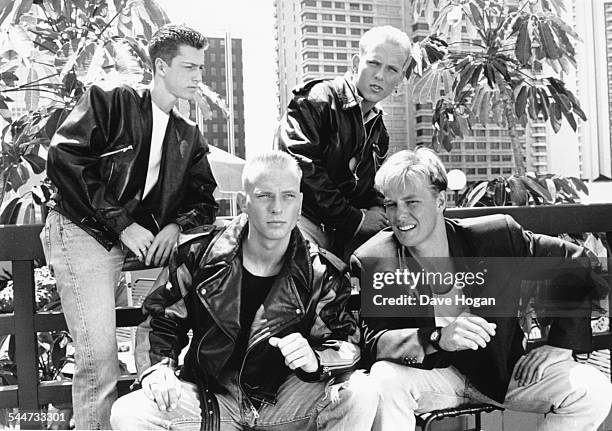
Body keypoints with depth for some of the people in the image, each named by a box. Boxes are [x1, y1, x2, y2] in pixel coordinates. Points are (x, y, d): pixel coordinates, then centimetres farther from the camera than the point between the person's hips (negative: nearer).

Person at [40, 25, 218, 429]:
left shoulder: (189, 137, 19)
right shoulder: (110, 103, 1)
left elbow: (205, 198, 16)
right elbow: (65, 158, -10)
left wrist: (175, 225, -8)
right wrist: (121, 224, -12)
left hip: (132, 241, 6)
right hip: (82, 232, -6)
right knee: (99, 357, -15)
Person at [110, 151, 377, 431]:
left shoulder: (322, 274, -4)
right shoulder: (198, 257, -2)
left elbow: (348, 346, -6)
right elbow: (161, 321, 8)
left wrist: (314, 360, -28)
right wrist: (158, 369, -11)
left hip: (287, 404, -1)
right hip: (210, 397, 1)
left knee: (363, 398, -28)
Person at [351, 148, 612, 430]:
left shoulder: (496, 236, -9)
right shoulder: (372, 262, -10)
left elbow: (573, 263, 0)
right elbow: (372, 340, -18)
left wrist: (559, 346, -7)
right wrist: (437, 338, -36)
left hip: (500, 368, 2)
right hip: (429, 374, -2)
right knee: (383, 379, -35)